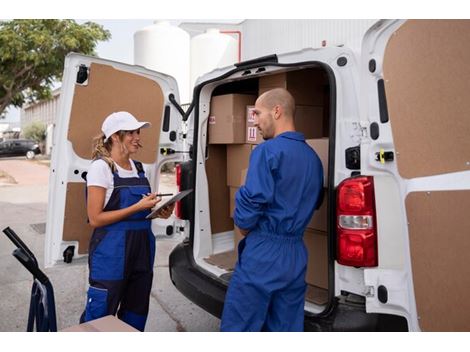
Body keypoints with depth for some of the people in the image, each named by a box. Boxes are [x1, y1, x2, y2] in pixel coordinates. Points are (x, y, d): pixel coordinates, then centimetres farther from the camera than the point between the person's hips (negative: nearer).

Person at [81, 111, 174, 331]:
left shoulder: (138, 168, 10)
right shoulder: (101, 167, -10)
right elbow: (95, 219, -14)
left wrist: (159, 212, 0)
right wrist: (137, 207, -19)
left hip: (142, 251, 7)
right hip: (111, 254, -7)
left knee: (136, 317, 17)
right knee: (99, 319, 4)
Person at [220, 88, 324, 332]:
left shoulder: (268, 150, -13)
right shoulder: (313, 157, 10)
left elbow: (252, 200, -19)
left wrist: (244, 228, -2)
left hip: (263, 253, -7)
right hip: (296, 255, 7)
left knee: (237, 328, 5)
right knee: (287, 328, 15)